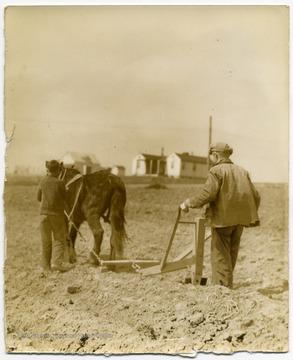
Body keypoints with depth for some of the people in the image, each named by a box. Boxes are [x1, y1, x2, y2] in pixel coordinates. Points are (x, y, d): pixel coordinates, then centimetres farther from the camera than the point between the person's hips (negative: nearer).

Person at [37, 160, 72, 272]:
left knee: (46, 241, 11)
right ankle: (57, 262, -6)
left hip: (44, 213, 3)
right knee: (59, 239, 7)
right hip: (57, 214, -3)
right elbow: (65, 197, 1)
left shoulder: (43, 181, -2)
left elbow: (39, 197, 8)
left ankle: (46, 265, 16)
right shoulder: (60, 182, -10)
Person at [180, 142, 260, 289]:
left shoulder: (216, 171, -8)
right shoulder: (242, 171, 14)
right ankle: (227, 286, 23)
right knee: (231, 254, 15)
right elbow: (255, 196, 12)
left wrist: (187, 203, -8)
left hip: (222, 219, -7)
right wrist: (251, 214, 26)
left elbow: (207, 194, -19)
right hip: (240, 219, 7)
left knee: (221, 255, -1)